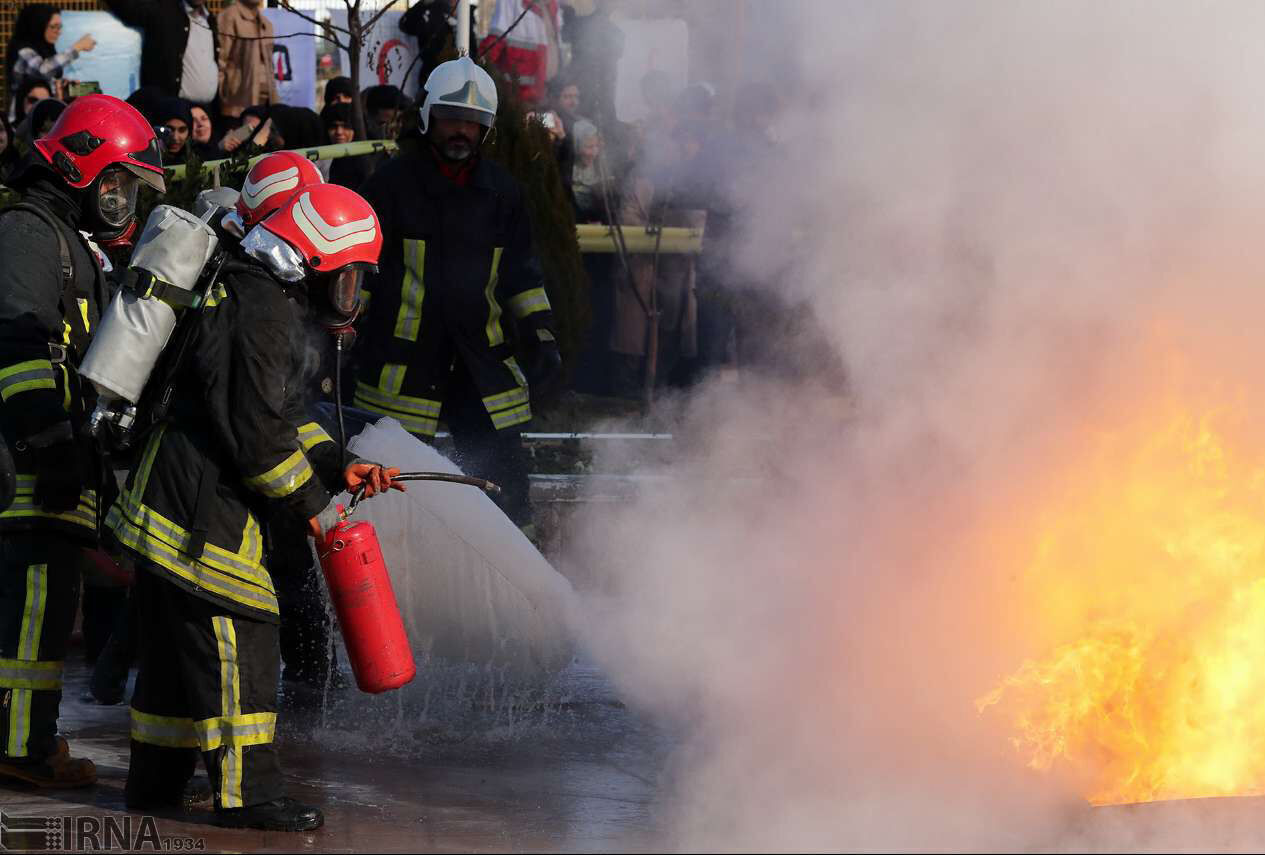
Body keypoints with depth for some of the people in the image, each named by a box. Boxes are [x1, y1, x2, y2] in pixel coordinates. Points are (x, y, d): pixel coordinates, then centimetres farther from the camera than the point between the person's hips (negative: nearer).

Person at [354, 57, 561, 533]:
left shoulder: (501, 192, 11)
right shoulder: (393, 182, -2)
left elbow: (519, 270, 18)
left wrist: (541, 332, 9)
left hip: (481, 358, 4)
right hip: (402, 359, -4)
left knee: (504, 477, 2)